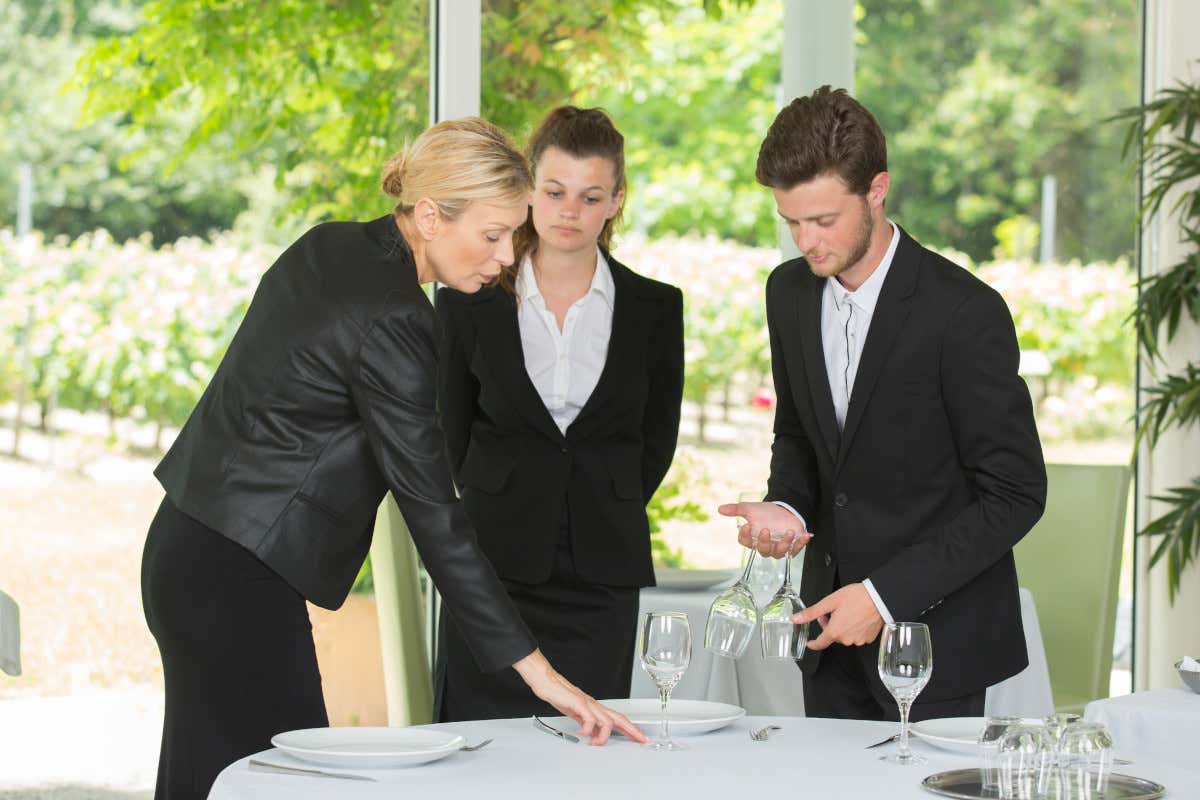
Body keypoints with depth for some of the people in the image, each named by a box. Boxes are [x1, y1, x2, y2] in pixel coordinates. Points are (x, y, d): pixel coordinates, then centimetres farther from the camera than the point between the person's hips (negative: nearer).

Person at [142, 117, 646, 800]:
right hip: (237, 579, -10)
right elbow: (432, 512, -23)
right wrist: (537, 669, -22)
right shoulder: (389, 321, -21)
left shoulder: (329, 247, 5)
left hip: (189, 551, 10)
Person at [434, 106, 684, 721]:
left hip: (601, 580, 1)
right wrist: (506, 521, 10)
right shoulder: (470, 301, 1)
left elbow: (656, 440, 12)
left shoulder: (654, 308, 4)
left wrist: (603, 523, 9)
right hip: (495, 569, -1)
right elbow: (453, 430, 10)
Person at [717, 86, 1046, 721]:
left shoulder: (964, 311, -18)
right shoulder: (790, 292, 2)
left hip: (936, 634, -5)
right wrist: (786, 507, -5)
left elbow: (1014, 493, -16)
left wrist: (885, 595, -19)